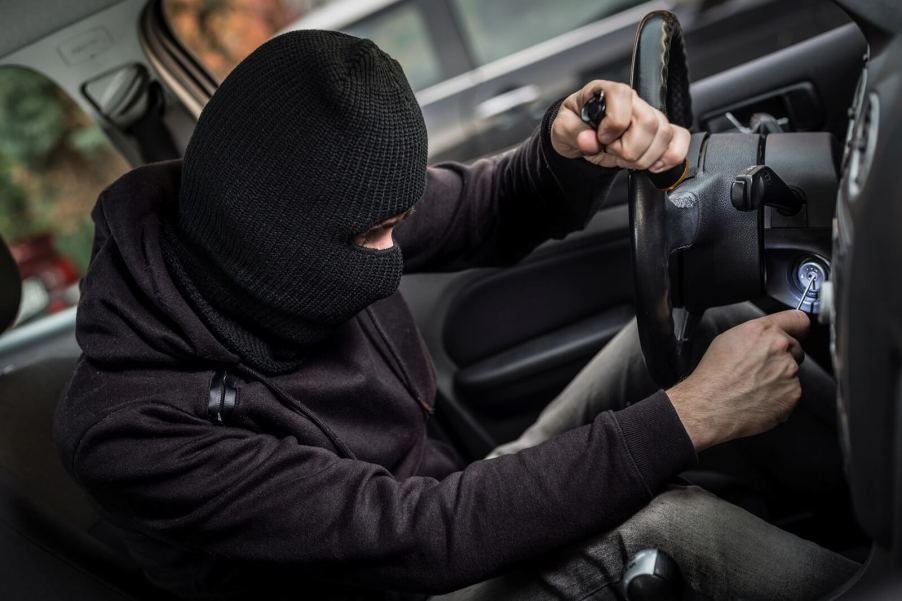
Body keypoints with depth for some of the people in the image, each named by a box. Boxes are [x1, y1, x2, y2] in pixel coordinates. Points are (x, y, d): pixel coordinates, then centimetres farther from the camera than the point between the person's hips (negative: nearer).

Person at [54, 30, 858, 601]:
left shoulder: (315, 213, -14)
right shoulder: (134, 427, -31)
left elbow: (496, 212, -1)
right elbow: (415, 534, -34)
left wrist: (574, 151, -26)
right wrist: (689, 419, -33)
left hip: (457, 496, 7)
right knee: (672, 529, -31)